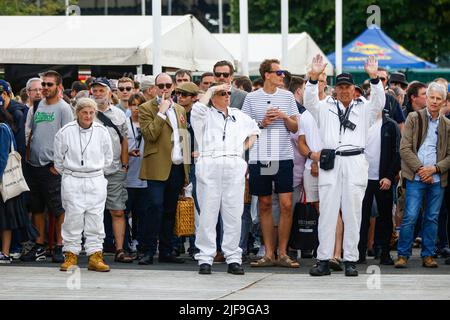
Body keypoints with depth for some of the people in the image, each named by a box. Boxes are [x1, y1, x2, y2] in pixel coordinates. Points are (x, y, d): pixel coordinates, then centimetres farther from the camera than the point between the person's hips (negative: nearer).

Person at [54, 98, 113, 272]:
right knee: (72, 218, -2)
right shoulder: (65, 132, -3)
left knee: (95, 219, 0)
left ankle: (95, 256, 4)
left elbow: (107, 158, 14)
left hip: (96, 181, 2)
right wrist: (68, 175, 11)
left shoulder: (102, 132, 2)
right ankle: (70, 256, 6)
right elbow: (58, 158, 8)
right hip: (72, 181, -1)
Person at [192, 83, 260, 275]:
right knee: (208, 214, -5)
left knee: (234, 215, 0)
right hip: (210, 167, -3)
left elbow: (254, 130, 35)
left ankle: (233, 258, 4)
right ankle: (205, 258, -2)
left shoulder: (239, 116, 21)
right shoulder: (206, 115, 8)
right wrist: (211, 90, -3)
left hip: (235, 168, 3)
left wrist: (244, 148, 19)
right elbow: (198, 109, -15)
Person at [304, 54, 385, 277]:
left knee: (352, 213, 0)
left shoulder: (363, 109, 15)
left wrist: (374, 78, -17)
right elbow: (309, 100, -1)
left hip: (355, 162, 0)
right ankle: (323, 260, 0)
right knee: (327, 212, -1)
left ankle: (350, 260, 4)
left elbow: (379, 101, -2)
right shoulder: (325, 108, 15)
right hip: (330, 163, 0)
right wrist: (314, 76, -15)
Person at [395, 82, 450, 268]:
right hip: (416, 177, -3)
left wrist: (434, 169, -8)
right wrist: (420, 169, -10)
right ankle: (403, 255, 1)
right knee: (410, 217, -7)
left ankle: (428, 255, 14)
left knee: (432, 218, 7)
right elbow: (405, 148, -3)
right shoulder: (414, 118, 3)